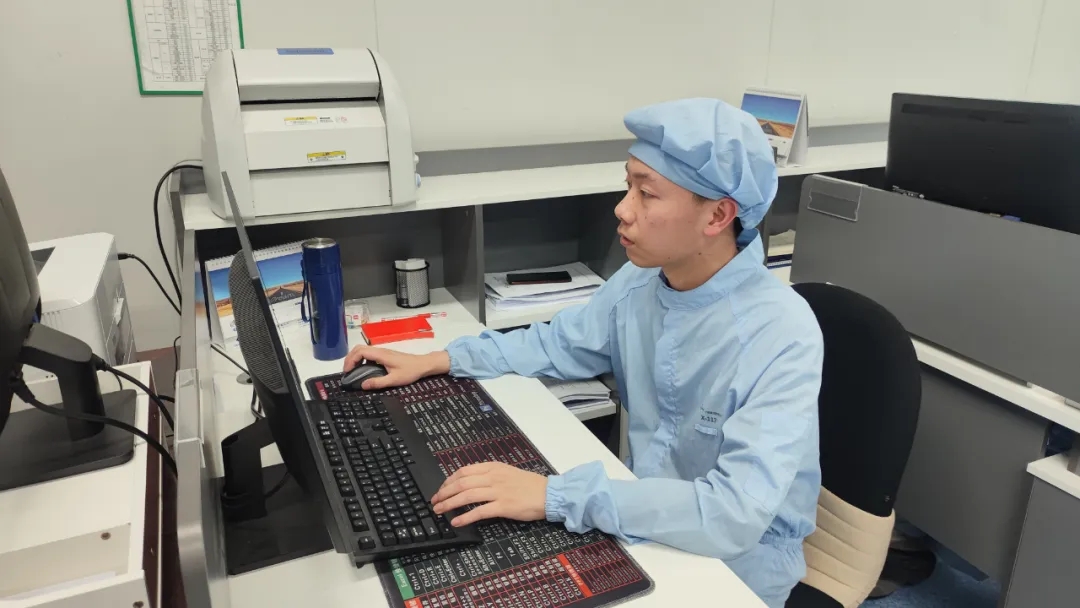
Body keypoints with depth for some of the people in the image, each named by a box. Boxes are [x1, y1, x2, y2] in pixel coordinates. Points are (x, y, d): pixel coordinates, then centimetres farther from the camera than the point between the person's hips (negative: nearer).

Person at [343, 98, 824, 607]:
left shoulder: (782, 337, -27)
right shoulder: (641, 280, -7)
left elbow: (735, 514, -34)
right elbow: (558, 344, 8)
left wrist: (553, 496, -37)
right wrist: (435, 362, 0)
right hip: (643, 524, 5)